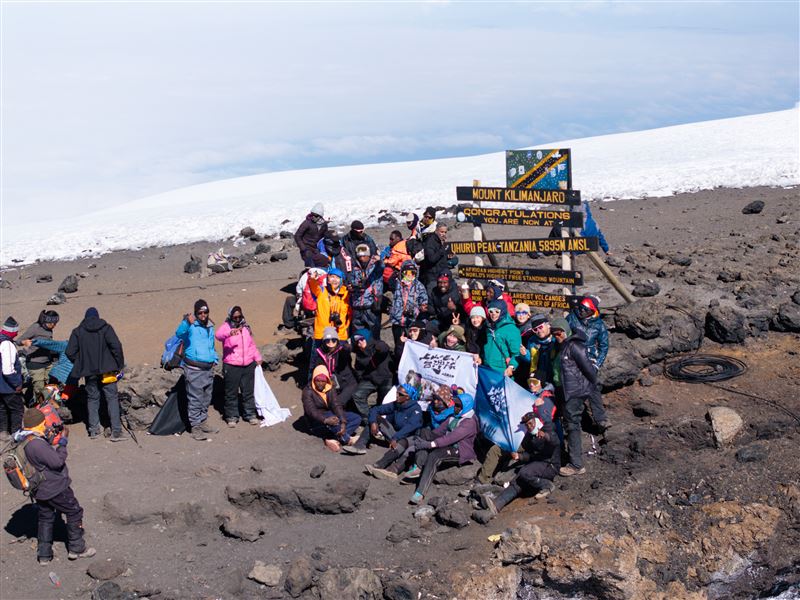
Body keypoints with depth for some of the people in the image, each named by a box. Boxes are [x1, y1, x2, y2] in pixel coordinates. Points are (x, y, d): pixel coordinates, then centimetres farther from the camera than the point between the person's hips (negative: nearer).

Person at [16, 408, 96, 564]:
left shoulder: (23, 441, -2)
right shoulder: (37, 445, -32)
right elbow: (57, 461, -28)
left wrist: (53, 439, 2)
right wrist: (63, 443, -17)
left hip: (40, 490, 9)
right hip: (55, 489, -9)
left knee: (45, 518, 21)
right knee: (74, 513, 10)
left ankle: (44, 554, 27)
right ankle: (76, 548, 19)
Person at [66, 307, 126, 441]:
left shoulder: (78, 331, 3)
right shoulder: (106, 328, -2)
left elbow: (70, 352, -2)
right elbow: (116, 346, -12)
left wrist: (80, 364, 12)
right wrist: (119, 365, -4)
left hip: (89, 371, 2)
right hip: (106, 370, -2)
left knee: (92, 398, 15)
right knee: (112, 398, 0)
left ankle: (93, 429, 12)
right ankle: (116, 431, -7)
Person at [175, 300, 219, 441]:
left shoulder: (210, 326, 14)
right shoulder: (191, 325, -10)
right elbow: (179, 333, -33)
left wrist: (214, 359, 15)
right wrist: (187, 322, -50)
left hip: (208, 368, 7)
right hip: (194, 369, -7)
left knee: (206, 398, 16)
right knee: (195, 399, -5)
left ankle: (203, 423, 30)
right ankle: (195, 427, 0)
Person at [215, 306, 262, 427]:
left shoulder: (246, 327, 13)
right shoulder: (226, 327, -7)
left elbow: (252, 344, 24)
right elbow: (218, 335, -30)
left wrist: (257, 358, 22)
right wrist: (229, 333, -49)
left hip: (248, 365, 5)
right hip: (231, 366, -5)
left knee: (248, 391, 12)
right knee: (231, 393, 1)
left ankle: (250, 415, 22)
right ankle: (232, 417, 12)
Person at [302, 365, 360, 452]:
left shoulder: (330, 389, 0)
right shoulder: (308, 391, -14)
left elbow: (337, 405, -12)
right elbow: (311, 411, -27)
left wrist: (343, 422, -29)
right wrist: (325, 420, -45)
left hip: (330, 416, 6)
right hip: (317, 423, -6)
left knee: (356, 418, -11)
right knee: (331, 417, -38)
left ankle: (332, 438, -28)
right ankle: (347, 439, -23)